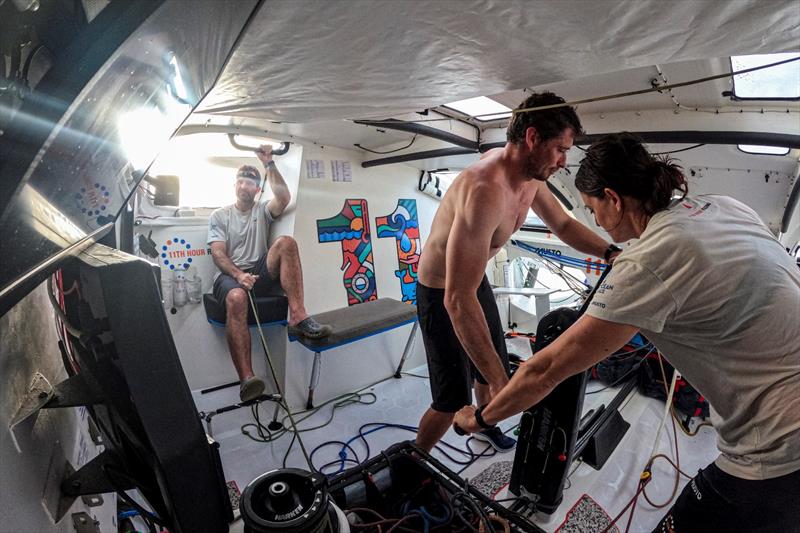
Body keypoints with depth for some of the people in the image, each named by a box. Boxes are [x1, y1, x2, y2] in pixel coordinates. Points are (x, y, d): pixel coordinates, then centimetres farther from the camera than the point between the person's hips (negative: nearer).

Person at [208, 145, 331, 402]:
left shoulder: (263, 210, 17)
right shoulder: (219, 215, 14)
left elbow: (284, 198, -7)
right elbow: (218, 254, 1)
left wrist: (269, 164, -6)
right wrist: (238, 275, -18)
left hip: (260, 273, 2)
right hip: (229, 275, -1)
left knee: (286, 242, -27)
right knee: (237, 298, -40)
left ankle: (298, 316, -38)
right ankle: (247, 379, -49)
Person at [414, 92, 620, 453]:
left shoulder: (531, 176, -8)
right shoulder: (486, 190, -38)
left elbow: (563, 224, 9)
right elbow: (459, 300, -42)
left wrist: (611, 252, -9)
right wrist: (501, 381, -39)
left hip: (475, 282, 9)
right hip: (443, 297, -8)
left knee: (492, 367, 24)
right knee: (453, 399, 3)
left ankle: (484, 426, 55)